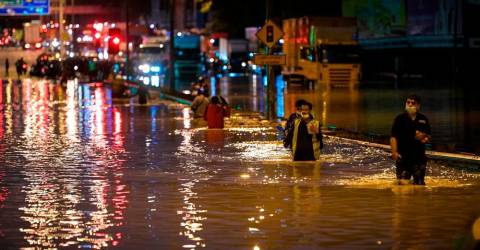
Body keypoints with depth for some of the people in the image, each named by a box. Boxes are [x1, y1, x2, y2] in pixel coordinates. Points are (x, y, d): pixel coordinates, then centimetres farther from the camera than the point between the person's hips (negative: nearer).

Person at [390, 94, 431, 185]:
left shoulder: (423, 119, 9)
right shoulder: (400, 119, -2)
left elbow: (428, 136, 17)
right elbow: (393, 137, -7)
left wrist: (425, 138, -8)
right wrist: (394, 152, -20)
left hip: (420, 157, 3)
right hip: (403, 157, -3)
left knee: (419, 183, 10)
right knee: (402, 183, -8)